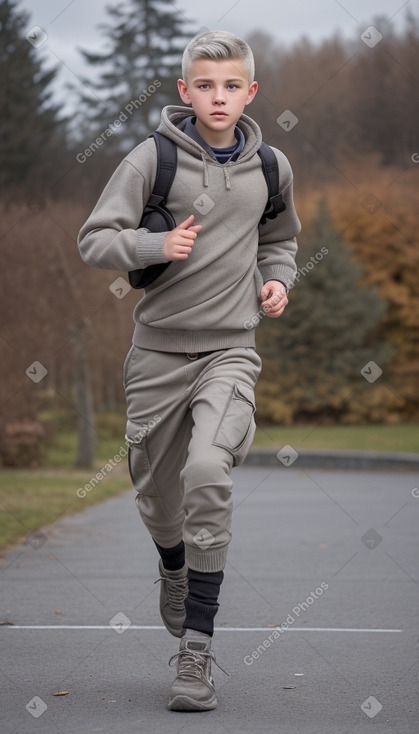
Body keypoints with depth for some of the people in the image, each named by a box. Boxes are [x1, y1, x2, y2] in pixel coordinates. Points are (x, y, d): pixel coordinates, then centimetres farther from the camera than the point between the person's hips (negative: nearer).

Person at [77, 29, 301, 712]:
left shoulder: (270, 167, 5)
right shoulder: (154, 158, -6)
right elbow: (95, 240, -6)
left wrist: (277, 279, 4)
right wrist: (157, 245, -22)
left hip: (230, 348, 0)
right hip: (159, 347, 0)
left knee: (208, 471, -23)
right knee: (156, 489, 12)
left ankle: (196, 652, -18)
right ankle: (174, 567, 50)